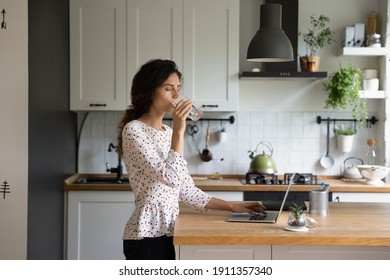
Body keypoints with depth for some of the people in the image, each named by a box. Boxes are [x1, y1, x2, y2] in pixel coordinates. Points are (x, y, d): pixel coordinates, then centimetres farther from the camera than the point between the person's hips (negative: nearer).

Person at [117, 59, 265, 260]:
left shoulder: (167, 132, 14)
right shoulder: (133, 130, -12)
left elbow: (187, 190, 14)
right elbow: (171, 178, -23)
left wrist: (232, 206, 10)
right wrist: (179, 131, -20)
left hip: (168, 233, 9)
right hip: (147, 235, -9)